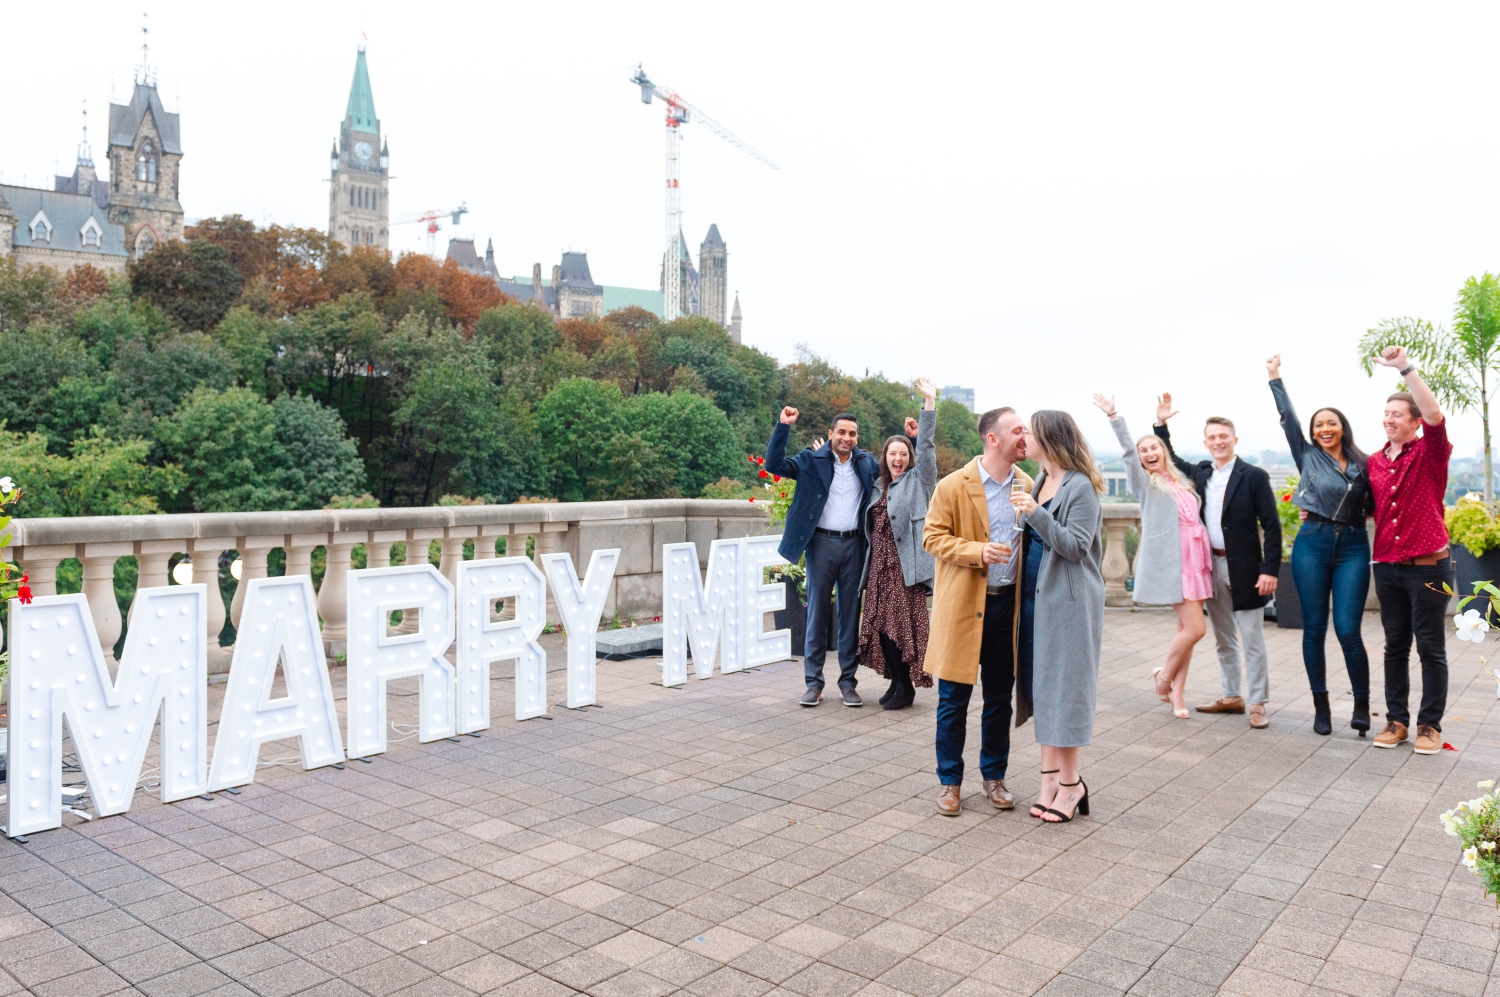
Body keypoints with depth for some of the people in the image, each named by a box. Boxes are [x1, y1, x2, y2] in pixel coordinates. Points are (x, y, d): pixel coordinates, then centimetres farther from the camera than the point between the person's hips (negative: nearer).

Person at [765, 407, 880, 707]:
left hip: (853, 545, 2)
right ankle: (813, 682, 9)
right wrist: (783, 426, -15)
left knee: (851, 614, 7)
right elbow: (774, 464, -7)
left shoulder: (866, 463, 11)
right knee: (817, 612, 2)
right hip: (821, 544, -2)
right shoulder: (812, 460, 1)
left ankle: (848, 682, 15)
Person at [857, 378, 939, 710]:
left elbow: (926, 446, -7)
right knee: (881, 624, 6)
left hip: (905, 562, -6)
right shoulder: (879, 487, 17)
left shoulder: (917, 480, 2)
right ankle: (896, 681, 17)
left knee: (904, 623, -5)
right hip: (879, 563, 6)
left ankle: (906, 687, 5)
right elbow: (872, 527, 27)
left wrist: (930, 401, -13)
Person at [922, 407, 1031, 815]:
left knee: (1000, 697, 13)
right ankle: (949, 781, 18)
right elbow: (932, 537, -7)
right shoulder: (953, 486, -8)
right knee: (954, 699, 4)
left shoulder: (1026, 485, 6)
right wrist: (977, 552, -21)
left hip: (1007, 602, 4)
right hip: (963, 604, -4)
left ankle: (994, 777, 28)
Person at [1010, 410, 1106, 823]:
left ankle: (1070, 782, 8)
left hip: (1069, 601, -8)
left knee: (1063, 687, -3)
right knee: (1041, 685, 9)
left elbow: (1075, 547, -18)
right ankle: (1051, 775, 18)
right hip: (1037, 598, 8)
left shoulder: (1081, 487, -11)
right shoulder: (1040, 483, 14)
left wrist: (1037, 514, -25)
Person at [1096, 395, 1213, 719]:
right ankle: (1164, 676, 9)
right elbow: (1129, 452, -15)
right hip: (1169, 561, -6)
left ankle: (1176, 692, 13)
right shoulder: (1144, 483, 1)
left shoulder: (1181, 482, 19)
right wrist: (1113, 416, -26)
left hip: (1194, 558, 6)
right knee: (1194, 628, -12)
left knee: (1186, 628, 5)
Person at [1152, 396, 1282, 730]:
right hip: (1211, 567, 5)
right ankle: (1231, 696, 25)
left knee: (1252, 639, 1)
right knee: (1223, 639, 14)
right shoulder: (1200, 473, 7)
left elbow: (1272, 526, -9)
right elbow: (1169, 459, 25)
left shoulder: (1254, 476, -8)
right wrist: (1161, 423, 12)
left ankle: (1258, 703, 8)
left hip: (1244, 570, -5)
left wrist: (1270, 570, -15)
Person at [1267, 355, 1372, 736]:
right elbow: (1288, 419, 5)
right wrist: (1275, 378, 7)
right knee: (1314, 629, 2)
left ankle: (1362, 706, 5)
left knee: (1348, 630, -8)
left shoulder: (1363, 463, 9)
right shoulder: (1308, 456, 7)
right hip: (1312, 544, 0)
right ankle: (1321, 707, 12)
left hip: (1353, 548, 0)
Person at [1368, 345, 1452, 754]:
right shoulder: (1374, 461, 10)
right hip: (1387, 566, 5)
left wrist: (1405, 367, -27)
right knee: (1395, 646, 11)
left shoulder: (1430, 452, -4)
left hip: (1428, 566, -5)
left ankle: (1430, 724, 12)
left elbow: (1434, 413, -23)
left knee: (1430, 648, 3)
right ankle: (1397, 719, 19)